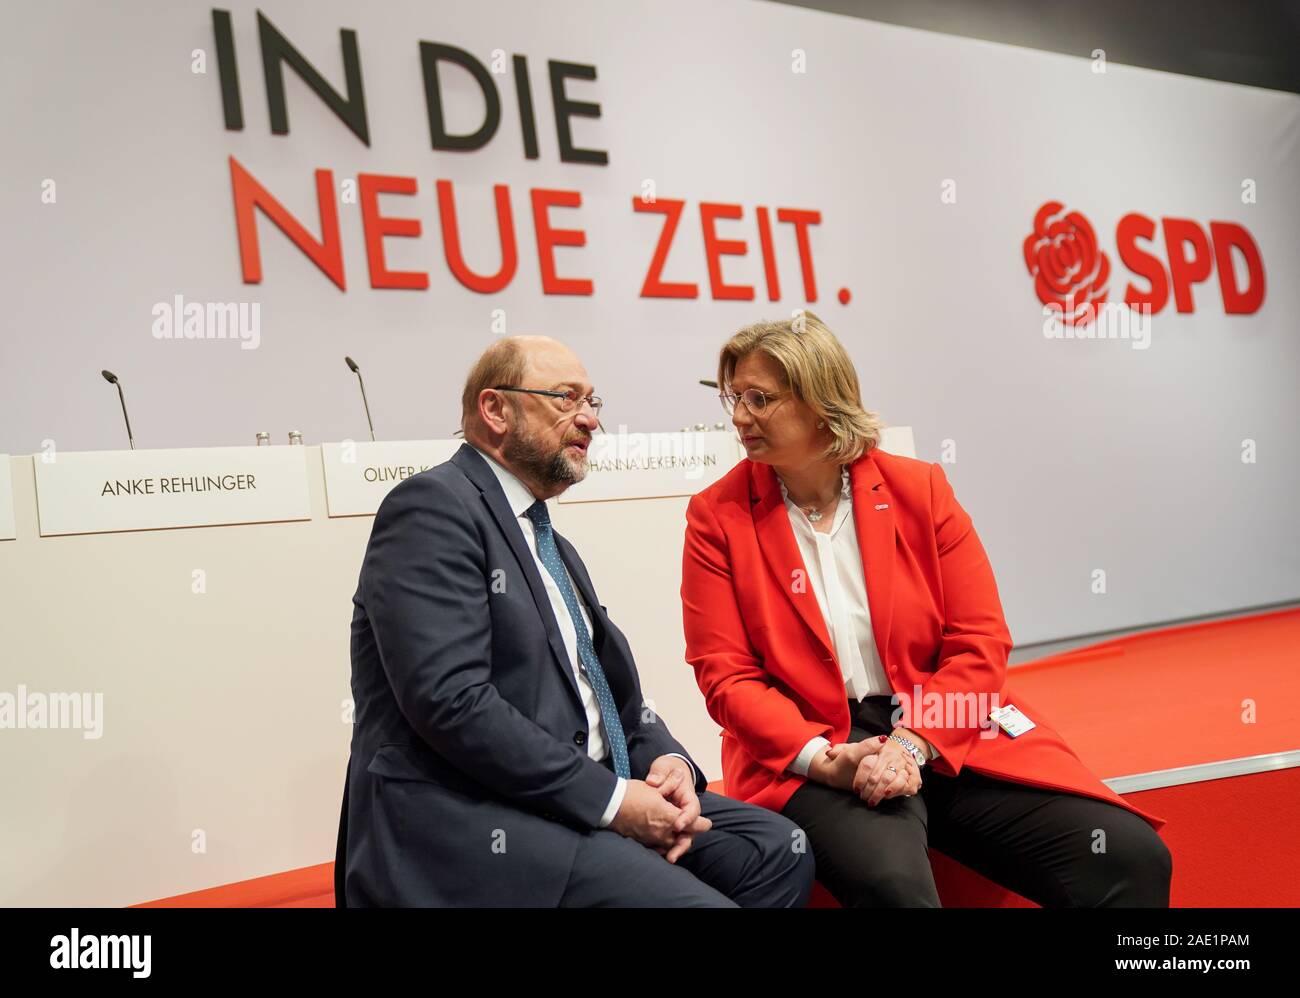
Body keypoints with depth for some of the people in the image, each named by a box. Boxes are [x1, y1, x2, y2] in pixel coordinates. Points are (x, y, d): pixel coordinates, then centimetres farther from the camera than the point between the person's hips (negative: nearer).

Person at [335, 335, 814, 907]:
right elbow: (451, 701, -21)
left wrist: (665, 758, -4)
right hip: (475, 822, -9)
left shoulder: (552, 546, 20)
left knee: (775, 848, -3)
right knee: (699, 898, -24)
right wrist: (609, 797, -18)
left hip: (579, 800, 9)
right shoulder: (434, 507, -9)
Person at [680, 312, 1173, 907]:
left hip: (946, 740, 3)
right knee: (890, 881, -35)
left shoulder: (920, 489, 4)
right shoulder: (717, 517, 0)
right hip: (809, 758, -2)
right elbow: (726, 675, -3)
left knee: (1133, 859, -15)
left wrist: (910, 745, -14)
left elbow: (980, 644, 1)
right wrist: (826, 759, -17)